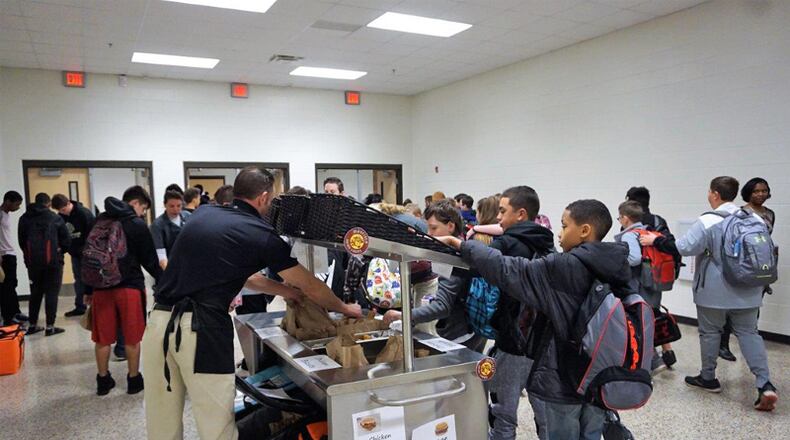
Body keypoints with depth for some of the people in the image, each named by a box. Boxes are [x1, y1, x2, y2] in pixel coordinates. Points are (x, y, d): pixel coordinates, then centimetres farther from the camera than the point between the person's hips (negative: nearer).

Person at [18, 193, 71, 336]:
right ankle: (50, 326, 2)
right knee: (51, 293, 2)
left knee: (35, 293, 16)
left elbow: (21, 241, 8)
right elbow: (66, 240, -4)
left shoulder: (25, 218, 5)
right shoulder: (55, 218, -5)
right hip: (53, 261, -4)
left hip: (32, 262, 4)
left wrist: (30, 255, 19)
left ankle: (32, 325, 22)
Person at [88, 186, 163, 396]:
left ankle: (103, 380, 21)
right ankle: (134, 380, 15)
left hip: (101, 286, 5)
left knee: (102, 338, 12)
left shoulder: (99, 221, 9)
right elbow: (150, 261, -3)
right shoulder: (137, 225, -7)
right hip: (129, 287, -5)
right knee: (132, 338, 6)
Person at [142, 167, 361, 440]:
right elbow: (310, 286, 8)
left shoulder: (202, 215, 15)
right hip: (201, 328, -6)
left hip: (160, 321, 7)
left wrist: (285, 291, 33)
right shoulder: (261, 235, -2)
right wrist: (345, 308, 25)